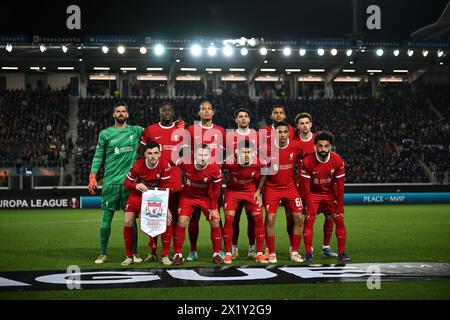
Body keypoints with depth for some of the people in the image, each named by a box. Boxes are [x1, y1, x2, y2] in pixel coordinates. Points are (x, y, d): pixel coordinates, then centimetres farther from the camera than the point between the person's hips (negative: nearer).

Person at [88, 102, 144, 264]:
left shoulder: (136, 131, 10)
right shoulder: (105, 133, 6)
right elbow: (98, 156, 6)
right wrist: (93, 176, -3)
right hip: (110, 181, -1)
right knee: (107, 217, 0)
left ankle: (133, 253, 11)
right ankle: (103, 254, 9)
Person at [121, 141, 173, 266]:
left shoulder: (165, 165, -22)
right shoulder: (138, 165, -21)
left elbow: (165, 187, -15)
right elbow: (126, 183, -11)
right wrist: (136, 185, -34)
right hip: (138, 195, 0)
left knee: (167, 219, -18)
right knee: (128, 222, -12)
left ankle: (165, 256, -4)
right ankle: (129, 257, 5)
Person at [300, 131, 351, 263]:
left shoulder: (338, 161, -18)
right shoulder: (307, 161, -23)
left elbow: (340, 186, -11)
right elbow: (306, 186, -16)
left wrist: (339, 207, -12)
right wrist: (310, 207, -17)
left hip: (331, 193, 2)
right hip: (313, 193, -1)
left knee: (339, 220, -6)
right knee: (309, 220, -14)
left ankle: (341, 253, 4)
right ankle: (308, 253, -6)